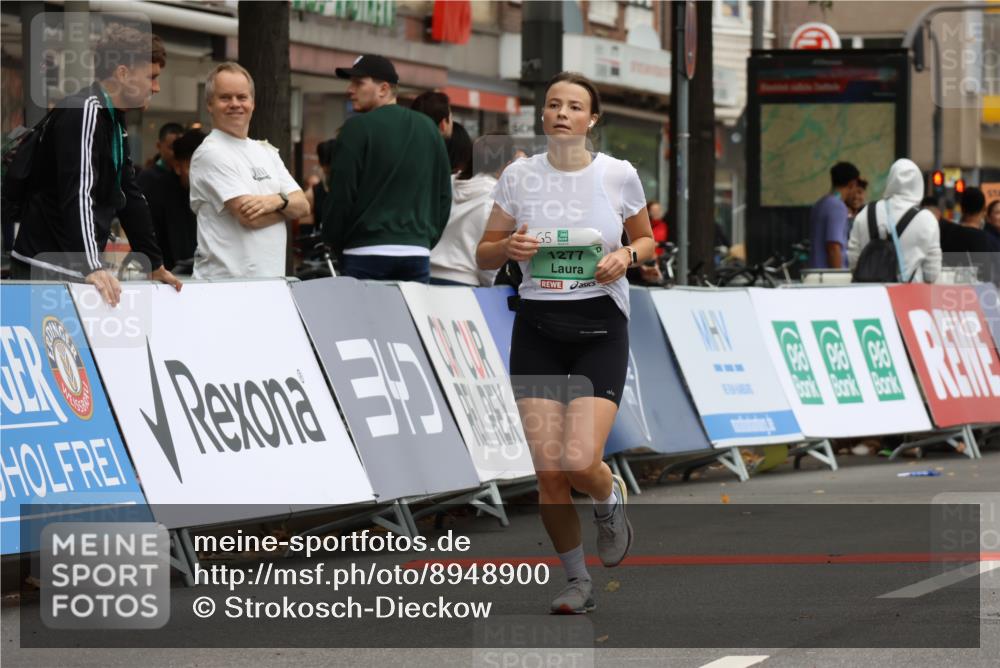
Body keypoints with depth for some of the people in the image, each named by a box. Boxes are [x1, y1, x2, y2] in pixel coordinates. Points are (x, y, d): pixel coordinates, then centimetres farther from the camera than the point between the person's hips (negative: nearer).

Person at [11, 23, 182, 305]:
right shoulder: (83, 113, -14)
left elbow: (129, 197, 22)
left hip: (75, 269, 10)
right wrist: (92, 268, -35)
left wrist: (156, 265, 22)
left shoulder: (113, 120, 17)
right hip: (47, 271, -10)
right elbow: (77, 196, -26)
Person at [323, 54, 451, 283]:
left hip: (367, 255, -5)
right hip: (418, 254, 5)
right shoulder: (428, 128, 12)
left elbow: (341, 194, -6)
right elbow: (444, 195, 15)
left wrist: (334, 242, 6)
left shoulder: (358, 127, -5)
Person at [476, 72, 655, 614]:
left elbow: (646, 240, 13)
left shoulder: (619, 175, -2)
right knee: (549, 471, -4)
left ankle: (610, 502, 20)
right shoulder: (518, 176, 1)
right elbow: (484, 255, 9)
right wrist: (508, 248, -14)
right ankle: (577, 580, 16)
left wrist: (627, 256, -9)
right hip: (537, 329, 2)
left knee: (580, 461, -17)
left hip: (600, 329, -2)